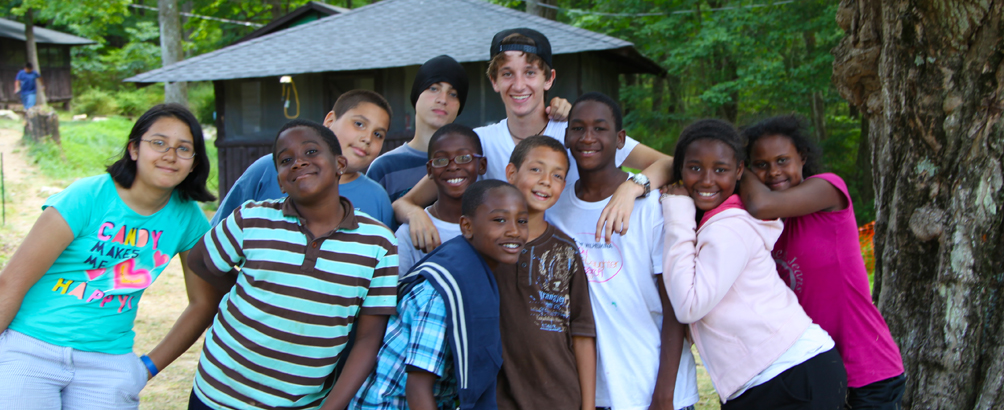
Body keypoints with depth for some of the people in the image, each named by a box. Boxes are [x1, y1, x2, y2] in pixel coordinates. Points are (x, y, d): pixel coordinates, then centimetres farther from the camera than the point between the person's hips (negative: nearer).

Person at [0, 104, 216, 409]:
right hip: (28, 349, -3)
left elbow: (204, 302, 7)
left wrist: (150, 366, 6)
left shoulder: (187, 217, -2)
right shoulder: (88, 197, -13)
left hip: (108, 361, 3)